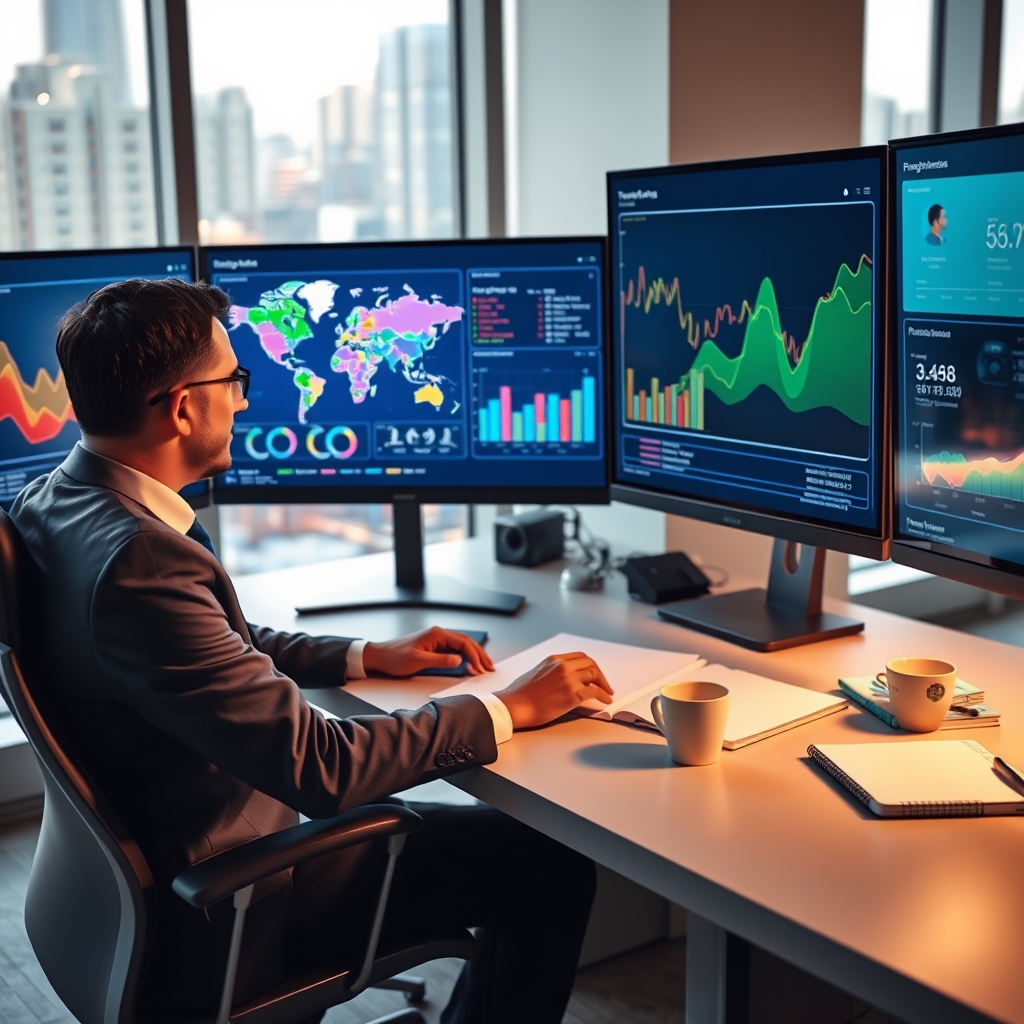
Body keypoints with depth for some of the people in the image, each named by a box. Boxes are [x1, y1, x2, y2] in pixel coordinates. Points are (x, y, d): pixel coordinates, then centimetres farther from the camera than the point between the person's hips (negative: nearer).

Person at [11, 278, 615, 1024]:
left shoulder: (58, 501, -1)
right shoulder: (138, 557, -32)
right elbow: (318, 766, -31)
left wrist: (368, 657, 5)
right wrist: (509, 709, -20)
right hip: (215, 913, -9)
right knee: (556, 865, -4)